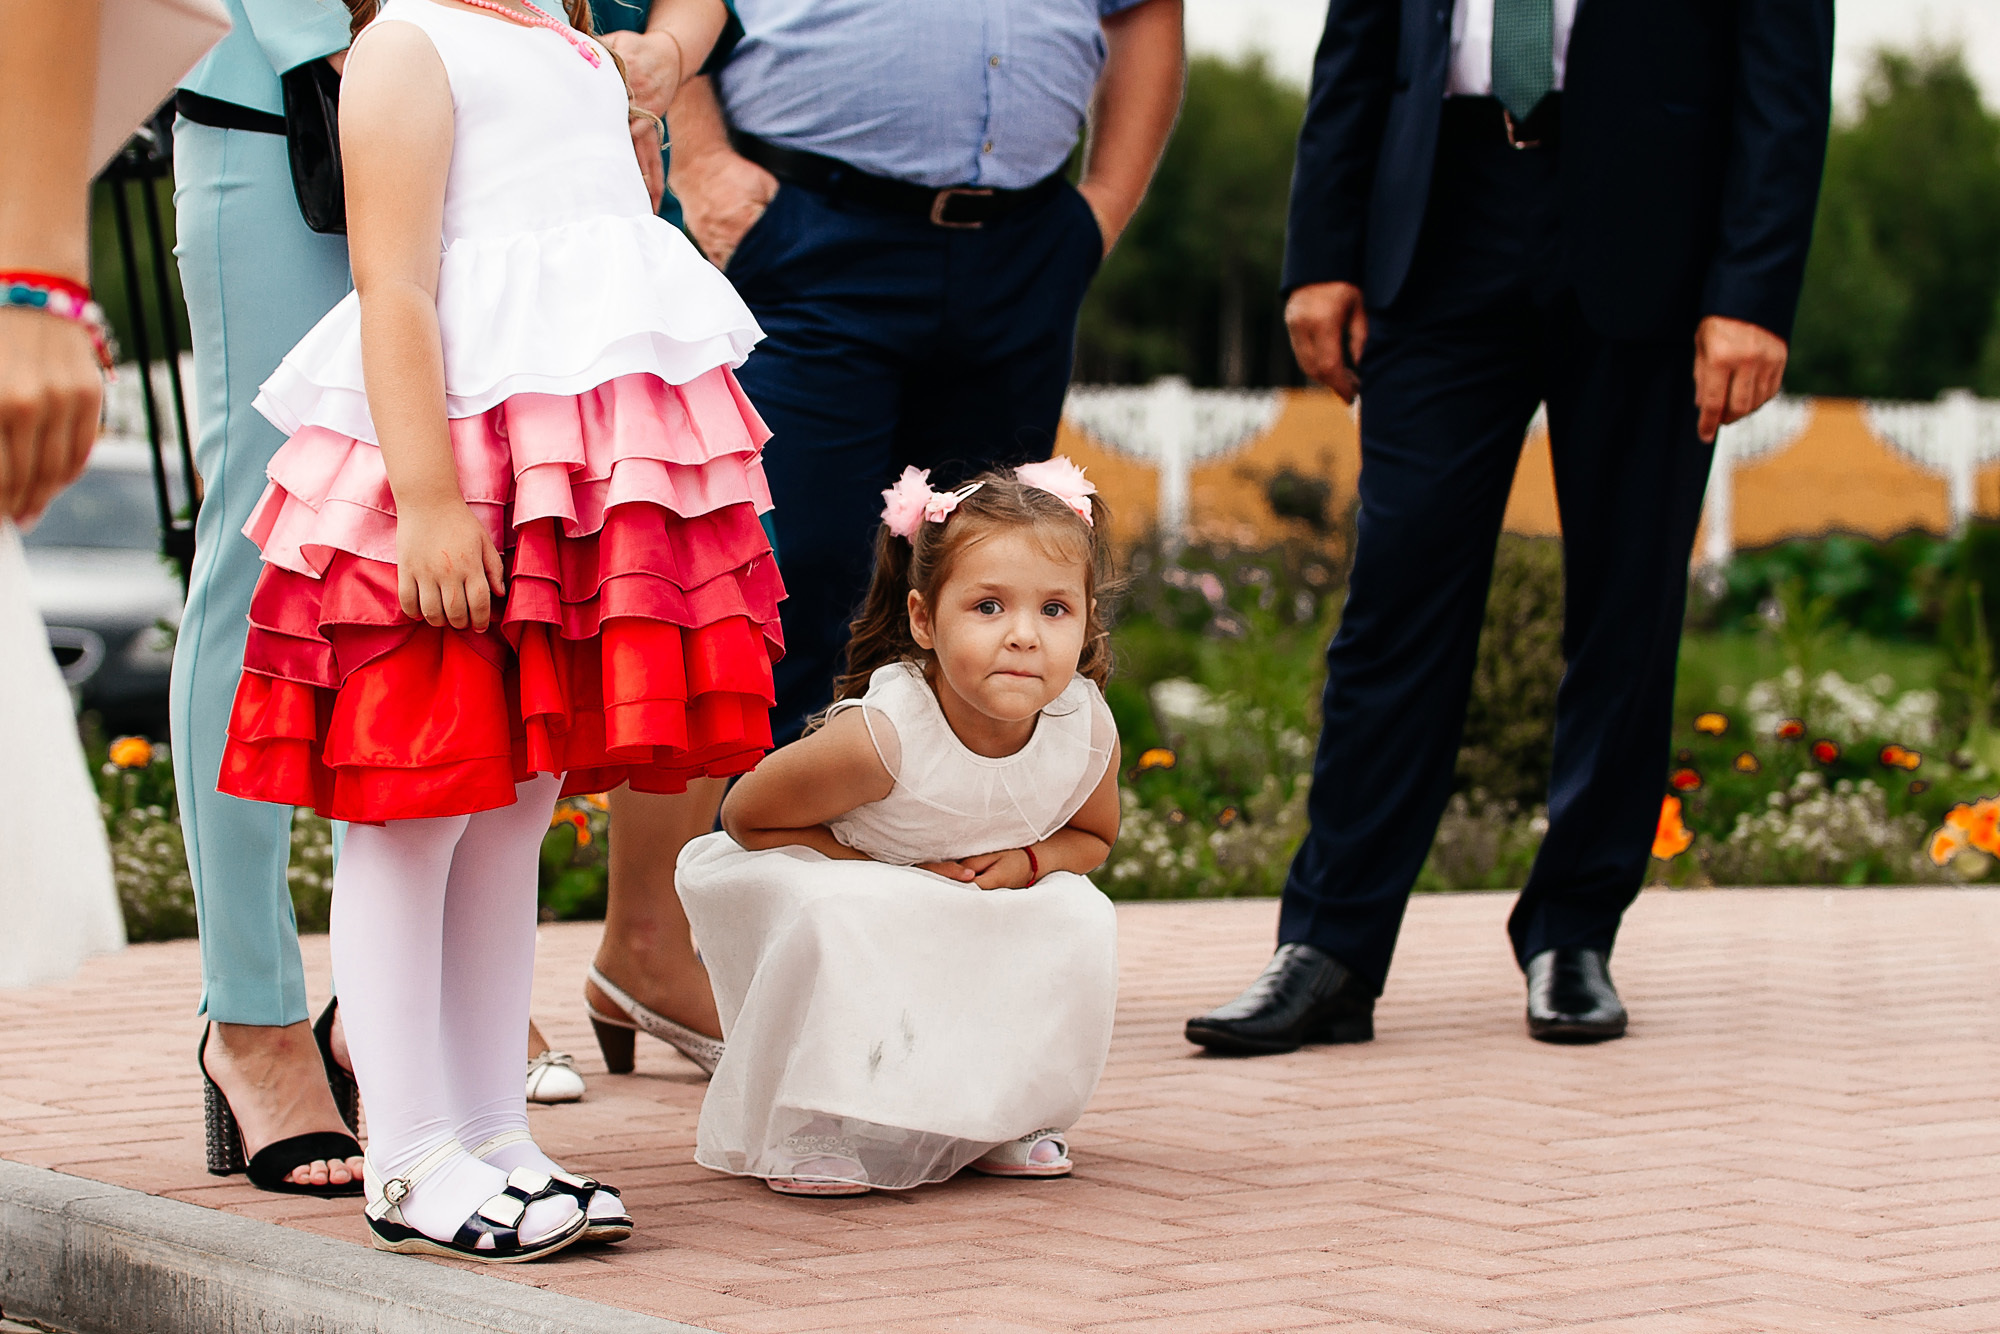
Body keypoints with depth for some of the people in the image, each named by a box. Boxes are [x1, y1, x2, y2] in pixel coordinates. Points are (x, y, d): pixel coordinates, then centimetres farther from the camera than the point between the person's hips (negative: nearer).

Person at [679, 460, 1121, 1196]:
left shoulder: (1087, 731, -22)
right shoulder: (880, 735, -36)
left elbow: (1093, 834, 2)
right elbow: (747, 816, -21)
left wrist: (1027, 861, -22)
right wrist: (895, 876, -26)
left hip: (982, 913, 4)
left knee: (1081, 920, -20)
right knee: (833, 917, -35)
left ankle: (1008, 1115, 2)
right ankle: (806, 1130, -15)